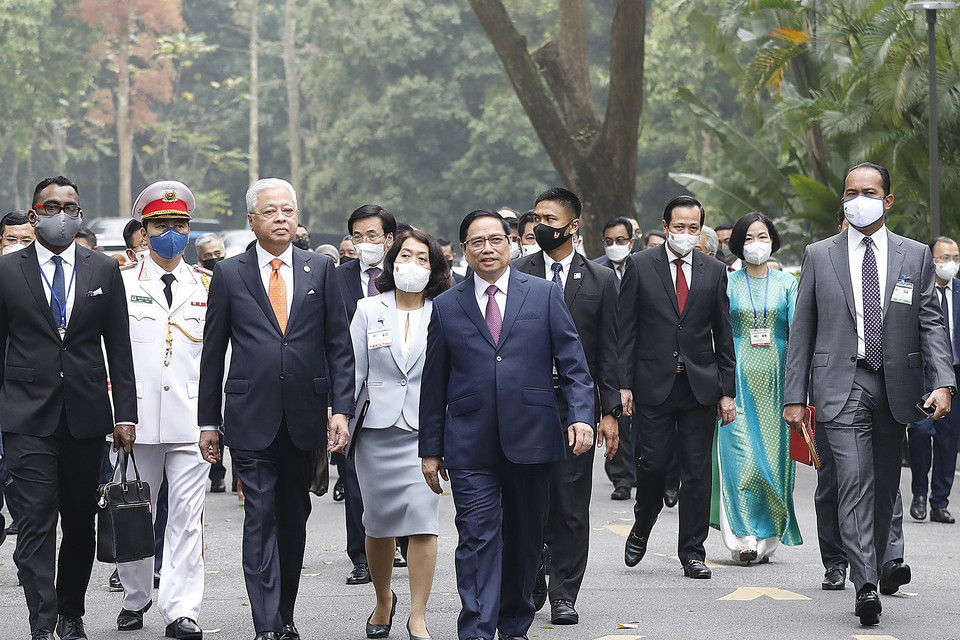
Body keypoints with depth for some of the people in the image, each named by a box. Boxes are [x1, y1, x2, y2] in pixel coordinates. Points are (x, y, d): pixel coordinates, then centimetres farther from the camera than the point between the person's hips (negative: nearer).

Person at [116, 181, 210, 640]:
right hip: (137, 417, 0)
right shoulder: (122, 283, 7)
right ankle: (135, 598, 24)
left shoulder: (208, 285, 10)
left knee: (187, 515, -5)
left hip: (190, 417, 0)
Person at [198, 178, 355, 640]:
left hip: (305, 419, 2)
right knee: (260, 520, -6)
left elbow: (339, 345, 6)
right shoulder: (229, 274, 3)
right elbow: (213, 353, 6)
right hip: (252, 419, -2)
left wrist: (341, 409, -3)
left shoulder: (320, 270, 7)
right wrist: (209, 421, 4)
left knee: (294, 519, 11)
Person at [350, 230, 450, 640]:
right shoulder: (368, 310, 6)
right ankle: (383, 601, 31)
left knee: (423, 521, -11)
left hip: (426, 430, -1)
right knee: (378, 524, 9)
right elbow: (352, 372, 5)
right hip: (376, 428, 1)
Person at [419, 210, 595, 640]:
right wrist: (430, 449, 8)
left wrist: (581, 415, -11)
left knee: (525, 539, 10)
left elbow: (572, 362, 4)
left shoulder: (545, 295, 6)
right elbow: (434, 384, 10)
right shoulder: (446, 307, 8)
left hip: (530, 441, 1)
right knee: (478, 540, -8)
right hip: (470, 446, -1)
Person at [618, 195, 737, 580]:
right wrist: (624, 384, -6)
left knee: (697, 472, 2)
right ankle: (641, 530, 25)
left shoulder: (714, 272, 7)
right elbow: (626, 329, 1)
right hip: (653, 385, -2)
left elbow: (723, 335, 9)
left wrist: (727, 390, 4)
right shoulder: (640, 266, 2)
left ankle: (692, 552, 9)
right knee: (652, 465, -2)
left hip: (700, 385, 2)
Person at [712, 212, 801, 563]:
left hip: (775, 376, 1)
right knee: (740, 452, -10)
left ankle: (767, 537, 9)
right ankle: (743, 536, -9)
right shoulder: (728, 283, 6)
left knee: (773, 452, 1)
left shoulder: (787, 283, 8)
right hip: (739, 374, -1)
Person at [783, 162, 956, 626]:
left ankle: (874, 571, 21)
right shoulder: (819, 256, 7)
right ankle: (866, 585, -24)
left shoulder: (915, 256, 8)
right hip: (841, 386, -2)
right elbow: (802, 329, 8)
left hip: (896, 386, 2)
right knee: (854, 480, -16)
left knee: (885, 487, 9)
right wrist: (794, 395, 3)